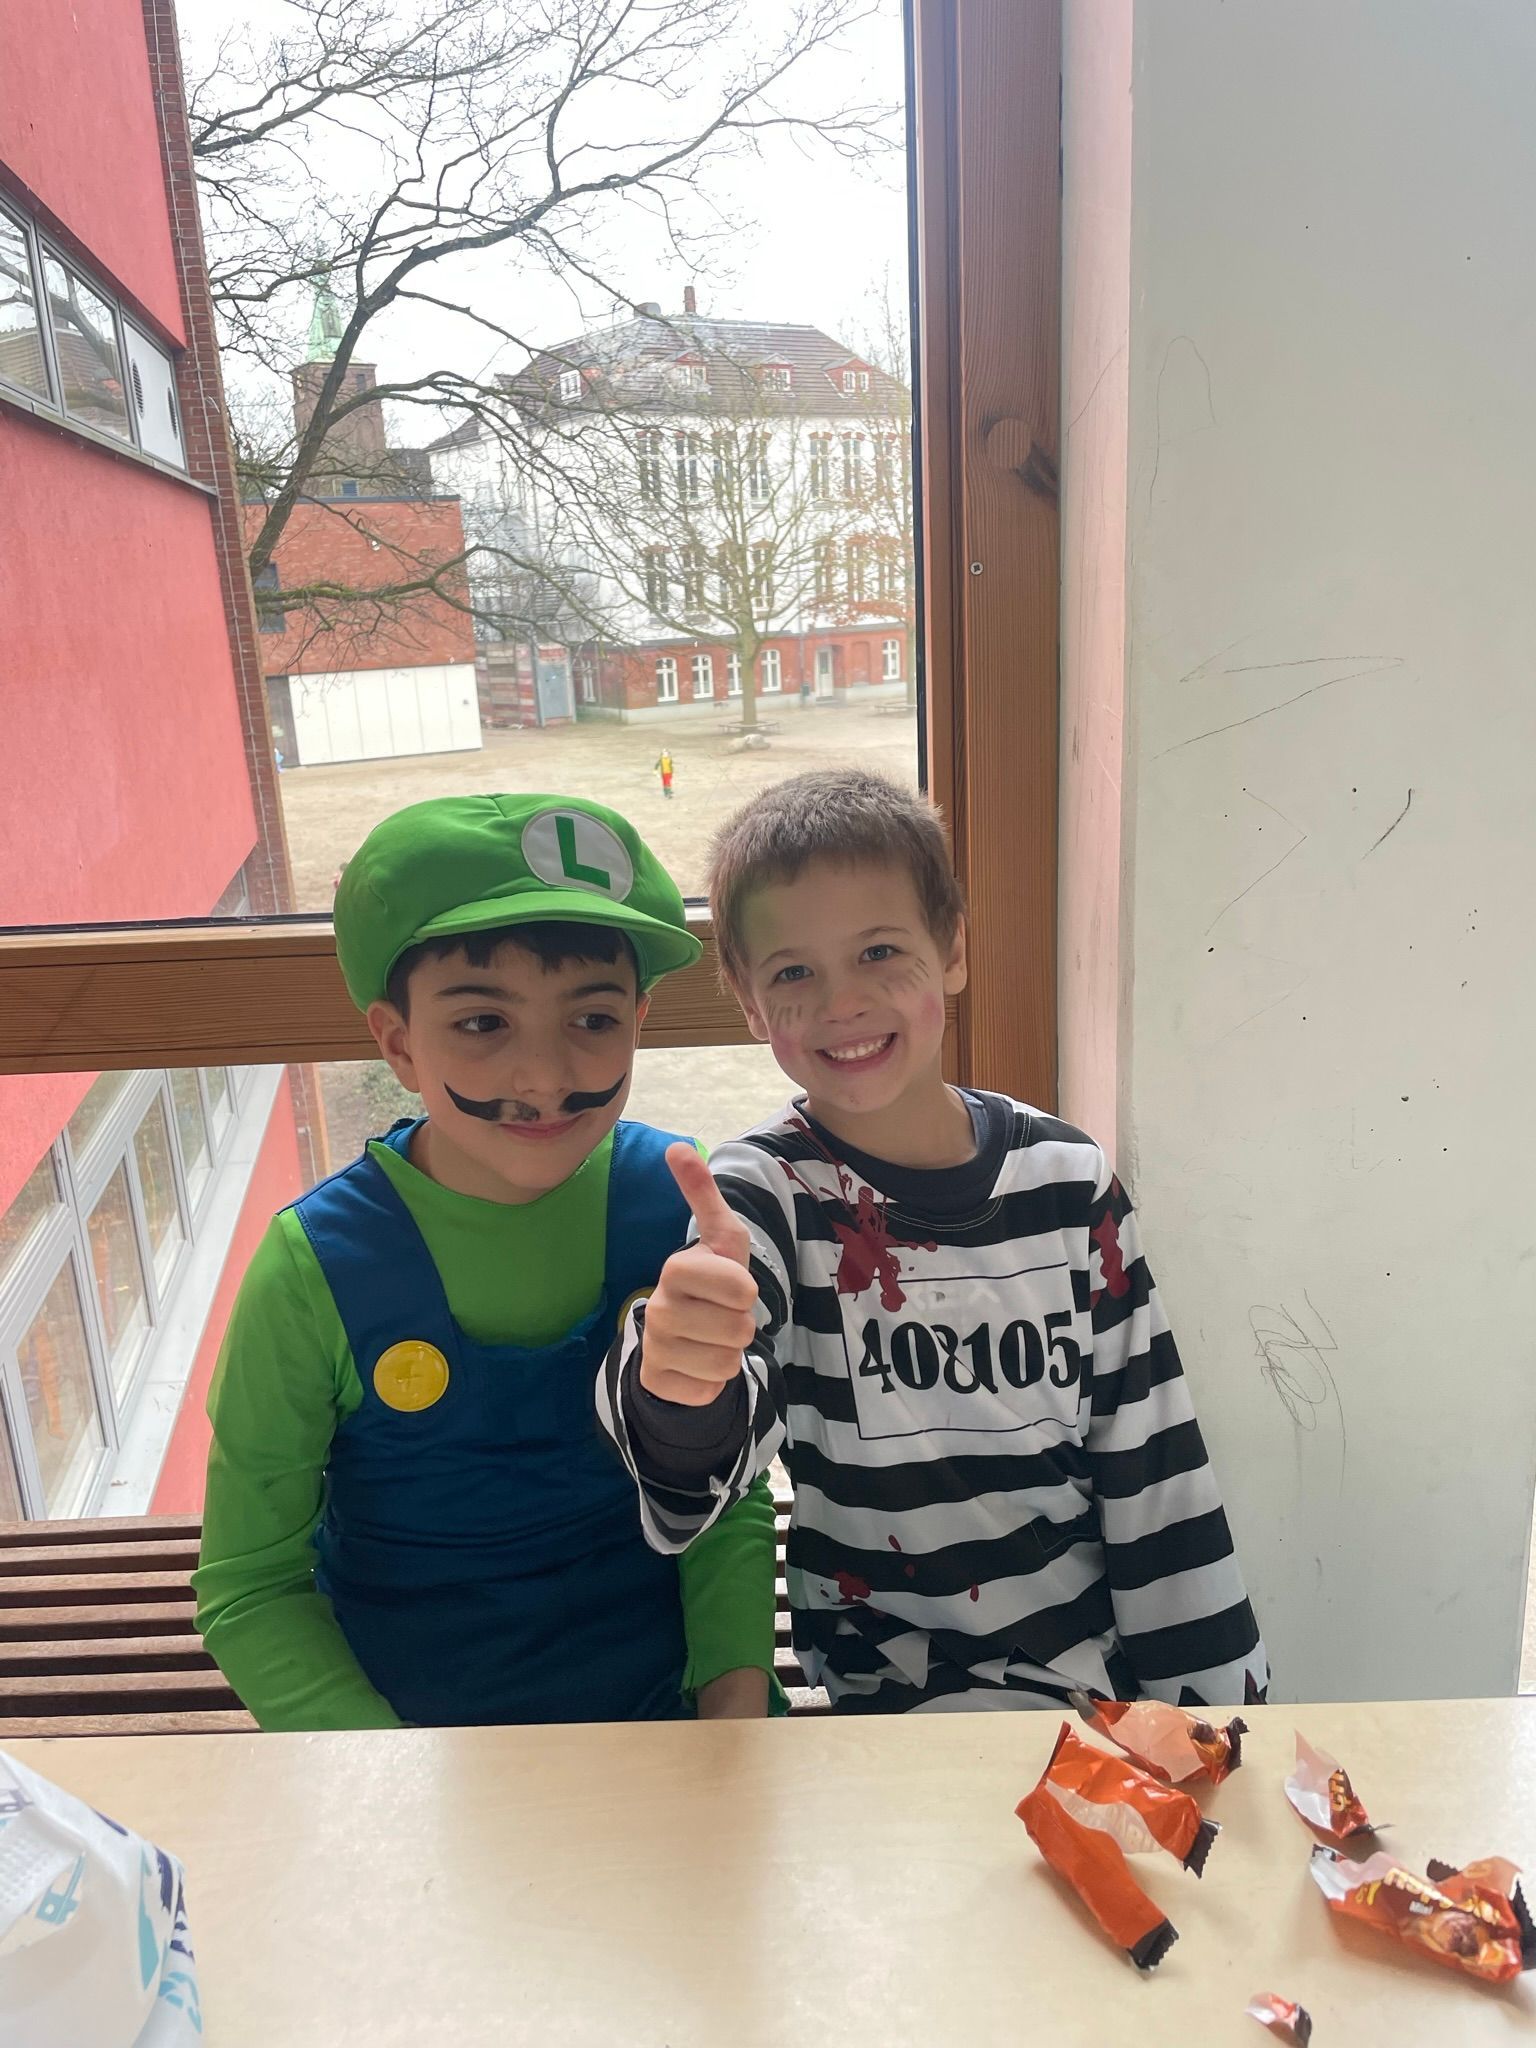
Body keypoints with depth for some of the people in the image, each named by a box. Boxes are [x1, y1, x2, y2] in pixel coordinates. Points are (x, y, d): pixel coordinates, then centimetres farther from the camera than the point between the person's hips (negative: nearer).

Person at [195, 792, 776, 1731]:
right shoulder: (317, 1269, -15)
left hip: (666, 1709, 2)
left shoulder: (682, 1203, -9)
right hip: (405, 1725, -1)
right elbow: (249, 1590, -5)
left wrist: (737, 1704, -11)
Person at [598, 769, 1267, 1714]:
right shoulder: (763, 1193, -10)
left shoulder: (1069, 1177, -2)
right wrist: (680, 1392, -52)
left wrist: (1203, 1689, 4)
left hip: (1103, 1651, 4)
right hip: (903, 1687, -4)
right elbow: (733, 1414, -30)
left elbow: (1152, 1462, 4)